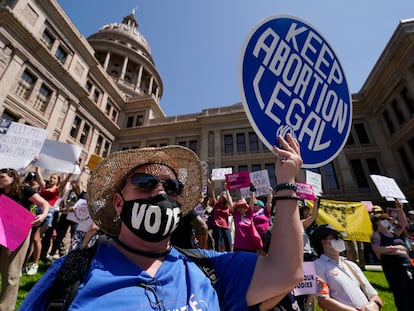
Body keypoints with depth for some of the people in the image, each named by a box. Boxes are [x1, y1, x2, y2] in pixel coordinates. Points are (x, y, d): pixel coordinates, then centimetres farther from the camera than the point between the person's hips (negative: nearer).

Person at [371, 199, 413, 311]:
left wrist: (400, 209, 9)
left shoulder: (393, 232, 21)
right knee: (400, 295, -7)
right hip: (392, 266, -8)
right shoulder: (376, 235, -2)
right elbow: (376, 248, -15)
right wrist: (389, 248, -30)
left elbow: (403, 223, 19)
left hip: (407, 264, 8)